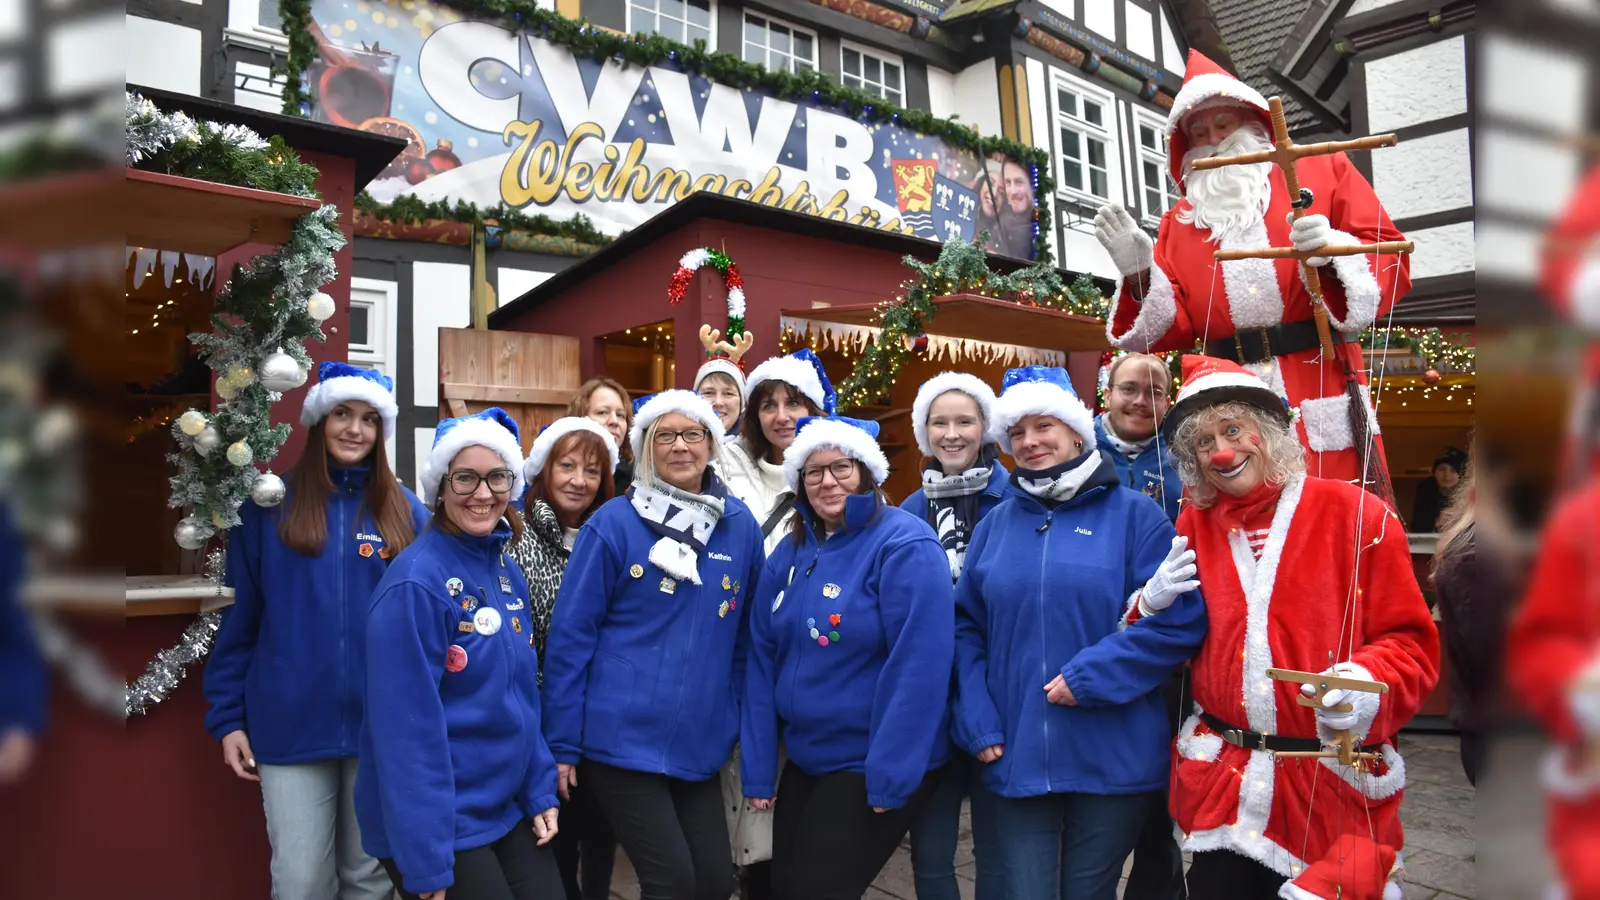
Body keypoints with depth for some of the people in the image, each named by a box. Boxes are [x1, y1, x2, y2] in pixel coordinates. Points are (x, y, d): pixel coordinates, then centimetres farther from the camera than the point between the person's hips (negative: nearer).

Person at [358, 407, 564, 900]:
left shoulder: (509, 575, 4)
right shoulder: (416, 583, -19)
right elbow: (406, 730, -20)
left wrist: (540, 791, 7)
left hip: (508, 811, 7)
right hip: (440, 827, -7)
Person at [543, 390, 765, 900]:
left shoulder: (741, 527, 4)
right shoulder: (614, 523, -8)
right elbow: (570, 636, -7)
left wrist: (736, 723, 13)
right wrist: (563, 743, -6)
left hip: (699, 745, 4)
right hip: (622, 739, -4)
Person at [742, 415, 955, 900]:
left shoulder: (905, 547, -17)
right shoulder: (790, 553, 3)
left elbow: (919, 667, -22)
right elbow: (763, 660, 5)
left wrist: (890, 776, -21)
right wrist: (758, 767, 3)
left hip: (873, 764, -7)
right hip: (805, 758, 7)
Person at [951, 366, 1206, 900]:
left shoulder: (1132, 514, -3)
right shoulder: (996, 525, 8)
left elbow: (1182, 619, -10)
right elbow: (966, 628, 8)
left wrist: (1089, 677, -16)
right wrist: (978, 723, -3)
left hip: (1113, 760, -2)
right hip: (1015, 757, 3)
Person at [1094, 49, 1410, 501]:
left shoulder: (1322, 171, 12)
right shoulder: (1180, 220, 17)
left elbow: (1392, 259, 4)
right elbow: (1176, 327, 10)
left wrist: (1335, 250, -16)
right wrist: (1140, 273, -6)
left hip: (1320, 395, -2)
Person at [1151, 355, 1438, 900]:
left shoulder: (1354, 515, -6)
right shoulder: (1193, 526, 5)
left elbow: (1410, 643, -5)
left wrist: (1370, 683, -23)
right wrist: (1156, 605, -6)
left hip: (1334, 787, -3)